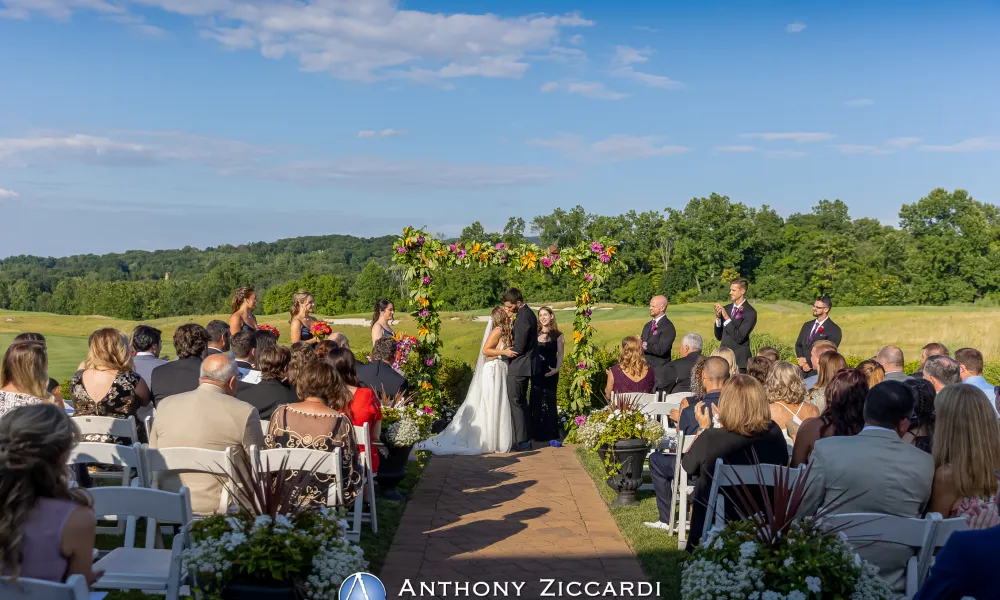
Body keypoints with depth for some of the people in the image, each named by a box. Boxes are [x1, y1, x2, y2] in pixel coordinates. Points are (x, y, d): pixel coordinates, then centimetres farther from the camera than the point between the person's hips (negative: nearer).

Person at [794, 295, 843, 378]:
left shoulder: (834, 330, -5)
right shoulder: (807, 325, 16)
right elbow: (798, 345, 18)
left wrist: (810, 364, -13)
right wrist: (801, 358, -3)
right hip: (802, 371, 5)